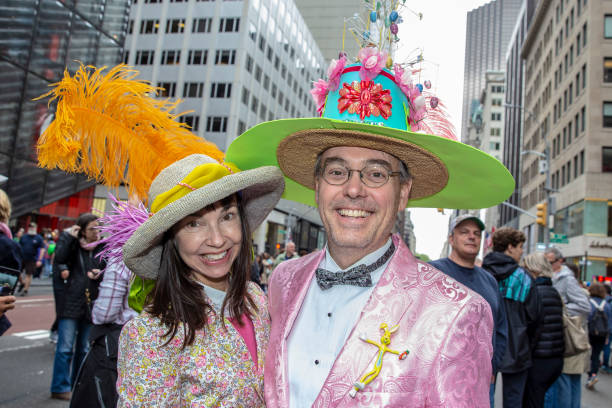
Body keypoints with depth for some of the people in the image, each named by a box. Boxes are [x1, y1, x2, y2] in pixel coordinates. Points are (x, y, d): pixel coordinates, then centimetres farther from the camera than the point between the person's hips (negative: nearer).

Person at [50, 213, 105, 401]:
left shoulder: (102, 248, 6)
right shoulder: (73, 245, 0)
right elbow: (59, 258, -18)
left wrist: (100, 274, -10)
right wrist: (68, 236, -17)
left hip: (91, 305, 3)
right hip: (70, 303, -3)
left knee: (84, 348, 13)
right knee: (66, 347, -3)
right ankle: (60, 388, 9)